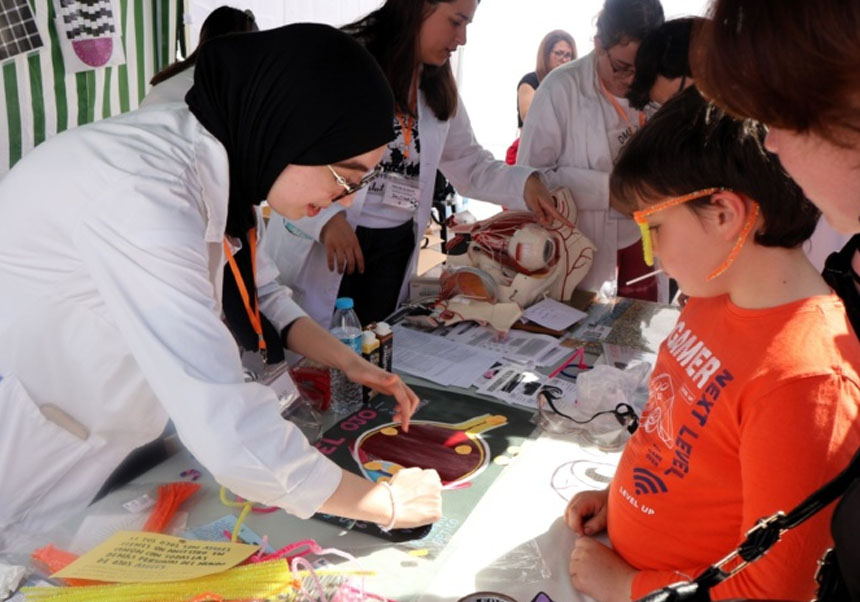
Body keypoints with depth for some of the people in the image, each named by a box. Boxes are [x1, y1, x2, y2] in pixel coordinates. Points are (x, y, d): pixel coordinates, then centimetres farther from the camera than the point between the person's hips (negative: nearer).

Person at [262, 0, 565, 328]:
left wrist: (524, 183, -4)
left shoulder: (439, 89, 10)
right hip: (319, 246, -5)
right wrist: (325, 216, -25)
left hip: (395, 248, 6)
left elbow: (469, 164, 15)